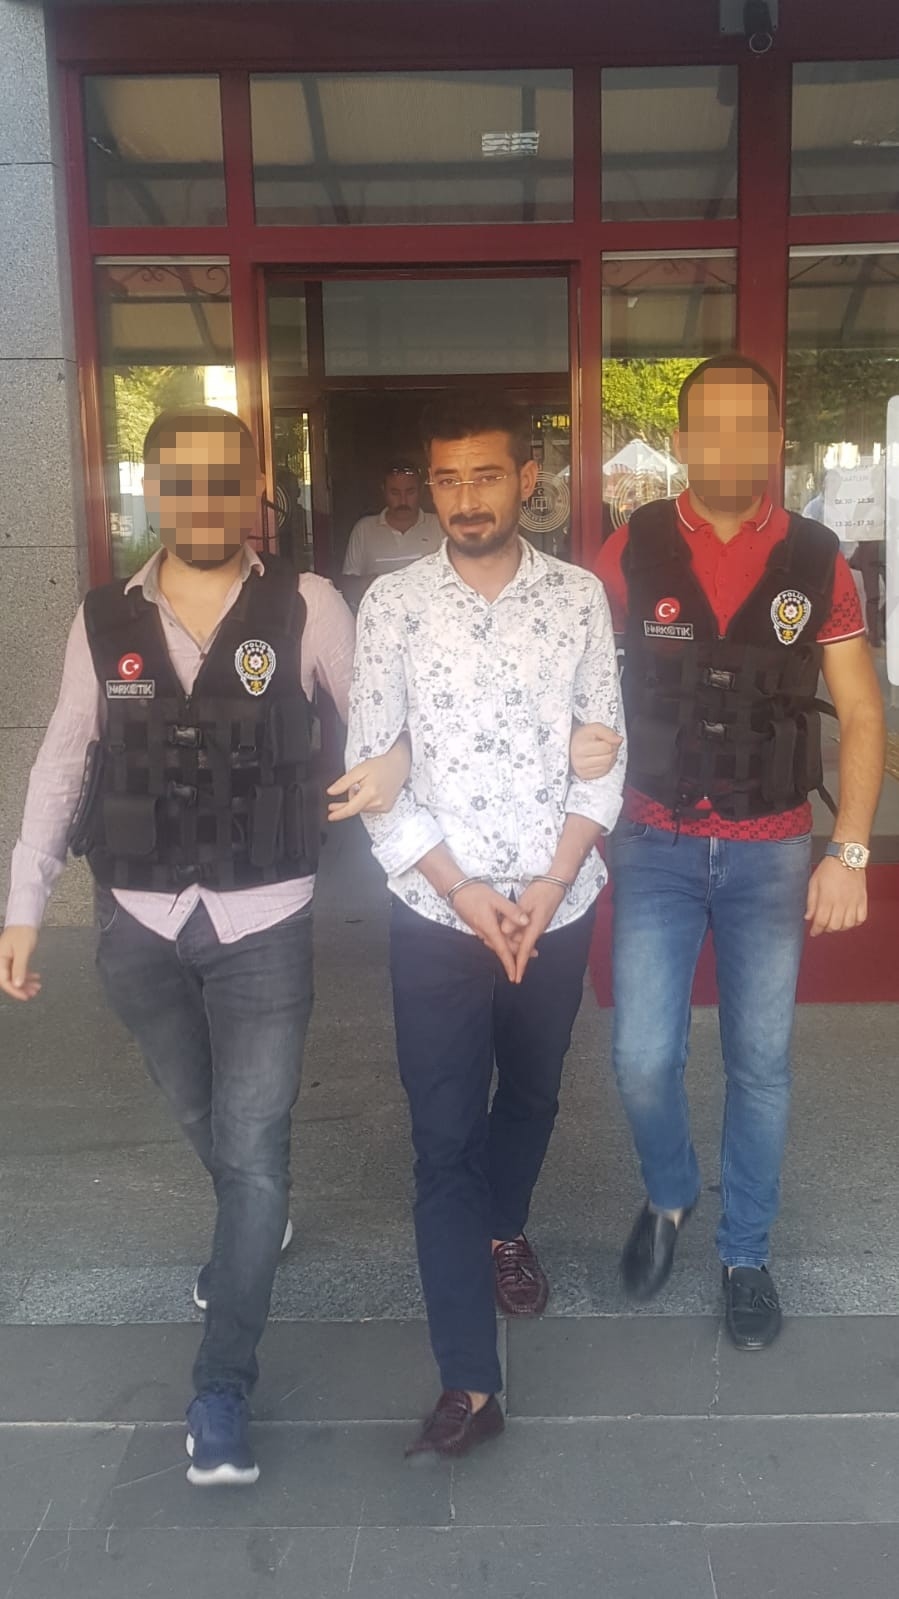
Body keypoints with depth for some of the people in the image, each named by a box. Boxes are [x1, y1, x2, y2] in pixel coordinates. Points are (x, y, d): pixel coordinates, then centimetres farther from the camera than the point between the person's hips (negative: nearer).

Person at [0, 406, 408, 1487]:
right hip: (139, 924, 3)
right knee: (202, 1123, 22)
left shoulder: (305, 608, -7)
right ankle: (256, 1225, 54)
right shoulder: (104, 619, 0)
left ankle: (222, 1386, 15)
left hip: (262, 924, -3)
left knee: (253, 1147, -1)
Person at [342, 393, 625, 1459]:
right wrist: (463, 892, -12)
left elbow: (603, 753, 0)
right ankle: (470, 1385, 10)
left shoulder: (579, 598, -1)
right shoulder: (391, 604, -5)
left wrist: (551, 884, -10)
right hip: (437, 915, -2)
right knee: (445, 1133, 0)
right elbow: (372, 767, -6)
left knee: (531, 1093, 21)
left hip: (558, 906, 2)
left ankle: (502, 1228, 51)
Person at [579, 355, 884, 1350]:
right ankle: (668, 1198, 32)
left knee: (760, 1062, 10)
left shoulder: (814, 561, -4)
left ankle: (745, 1253, 30)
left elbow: (861, 716, -1)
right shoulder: (632, 551, -6)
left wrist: (849, 851, -8)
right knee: (643, 1060, 0)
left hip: (772, 853, 1)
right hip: (657, 846, 0)